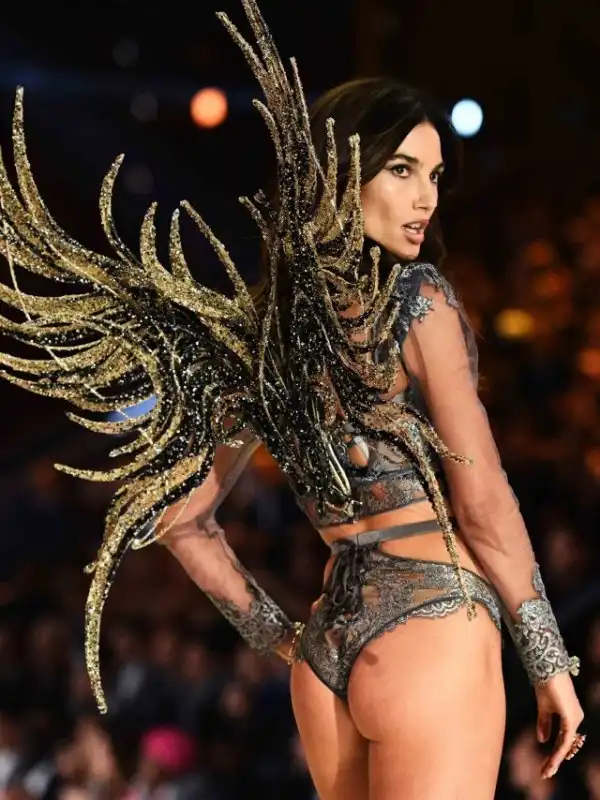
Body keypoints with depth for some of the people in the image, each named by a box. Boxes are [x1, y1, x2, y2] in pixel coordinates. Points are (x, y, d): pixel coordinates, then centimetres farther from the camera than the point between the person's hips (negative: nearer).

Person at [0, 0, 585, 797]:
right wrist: (551, 663, -3)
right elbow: (481, 500, -10)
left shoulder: (262, 326, 9)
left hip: (326, 649, 7)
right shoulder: (416, 295, -9)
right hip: (432, 628, -7)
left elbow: (181, 514, 11)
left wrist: (279, 636, 17)